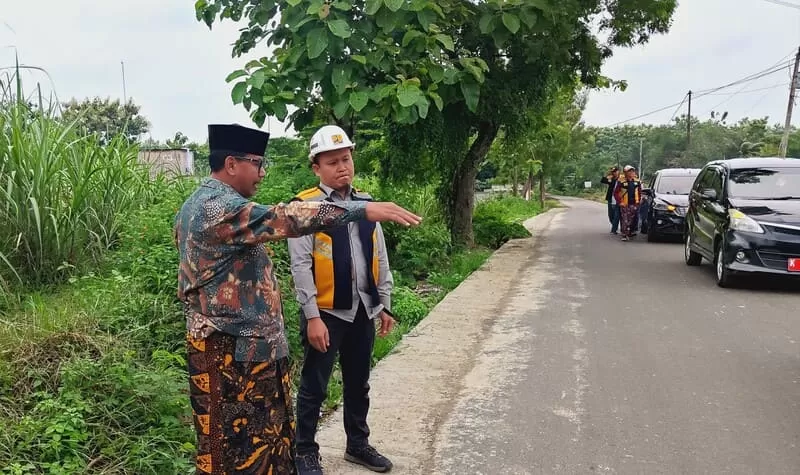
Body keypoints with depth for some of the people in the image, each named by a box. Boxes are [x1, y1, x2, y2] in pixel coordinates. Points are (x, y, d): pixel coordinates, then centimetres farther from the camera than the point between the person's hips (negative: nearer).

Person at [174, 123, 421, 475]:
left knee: (259, 435, 19)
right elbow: (284, 218, -34)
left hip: (235, 343, 11)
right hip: (233, 350, -11)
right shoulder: (220, 208, -20)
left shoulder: (197, 205, 14)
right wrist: (363, 209, -37)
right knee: (234, 445, 3)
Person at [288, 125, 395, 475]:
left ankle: (358, 444, 38)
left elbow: (380, 260, 11)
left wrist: (385, 305, 10)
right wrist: (312, 317, -17)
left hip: (363, 311, 5)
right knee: (314, 387, 8)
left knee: (358, 384, 19)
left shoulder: (366, 204, 6)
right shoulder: (306, 207, -11)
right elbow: (300, 266, -14)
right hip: (326, 312, -5)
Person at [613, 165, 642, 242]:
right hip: (624, 204, -4)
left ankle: (630, 233, 26)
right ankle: (624, 235, -4)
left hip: (634, 204, 4)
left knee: (631, 220, 12)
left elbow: (639, 192, 17)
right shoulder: (621, 182, -9)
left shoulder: (637, 181, 7)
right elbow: (615, 193, -6)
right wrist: (620, 202, -10)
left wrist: (639, 201, 10)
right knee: (625, 220, -7)